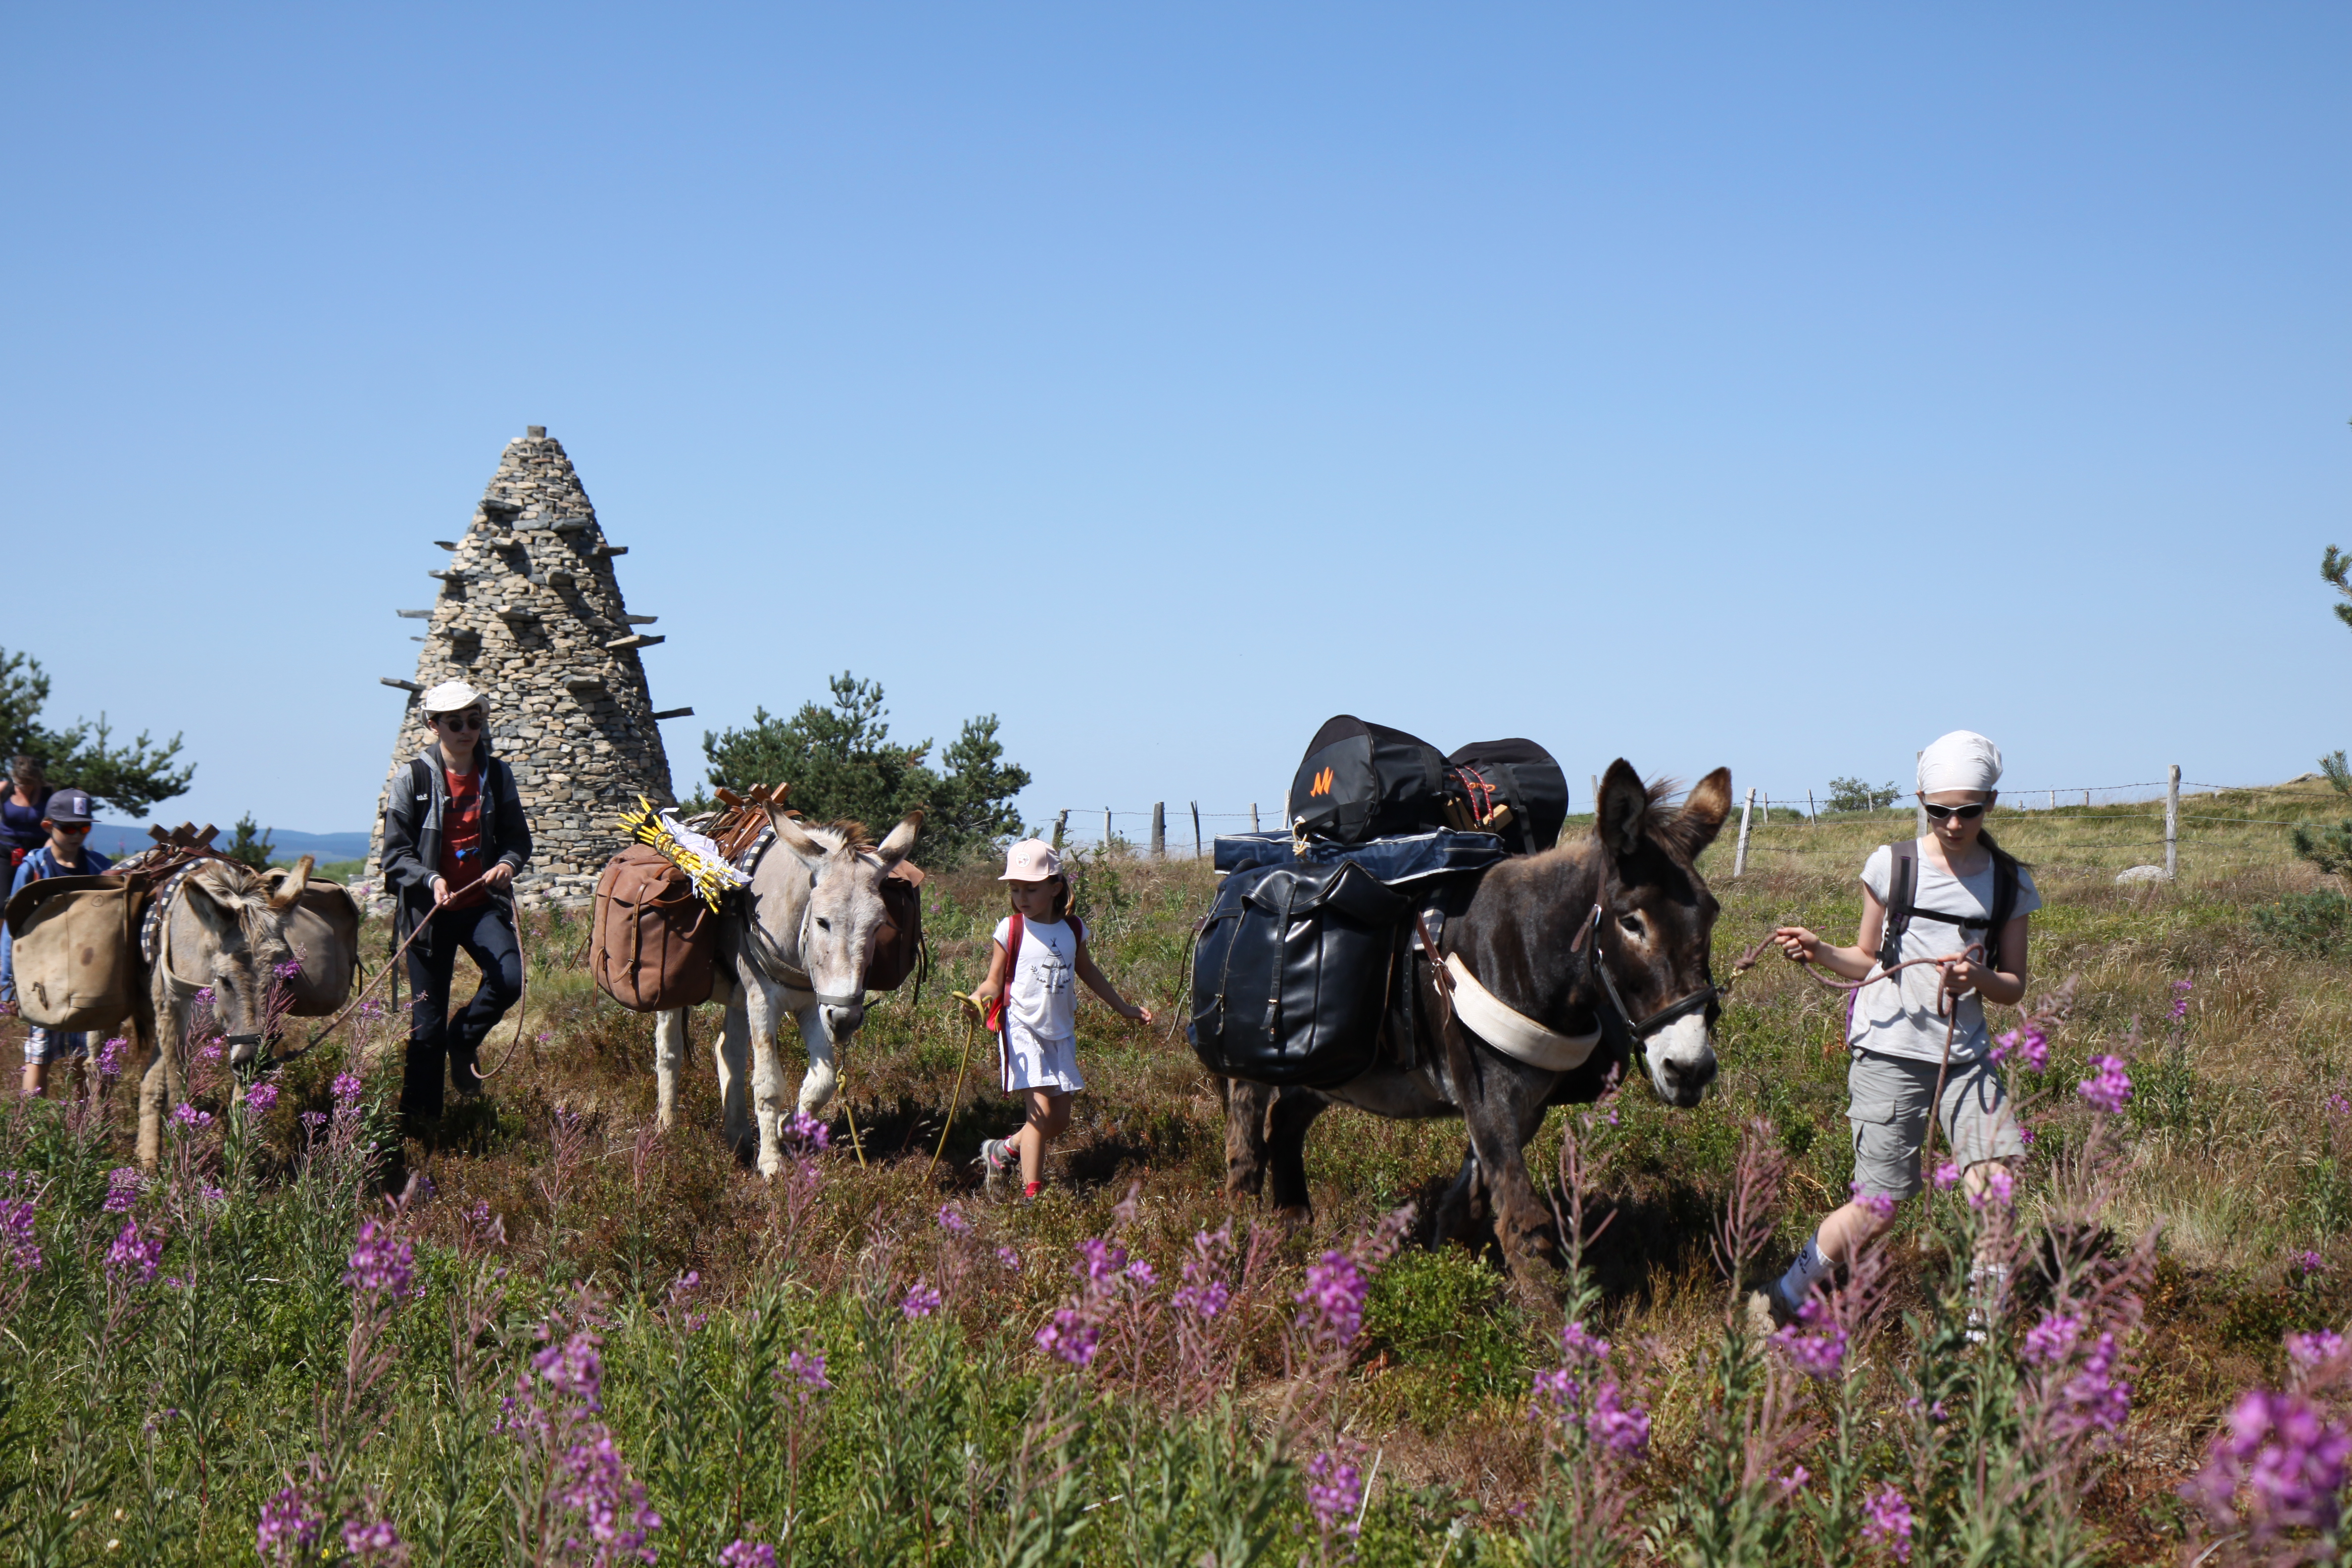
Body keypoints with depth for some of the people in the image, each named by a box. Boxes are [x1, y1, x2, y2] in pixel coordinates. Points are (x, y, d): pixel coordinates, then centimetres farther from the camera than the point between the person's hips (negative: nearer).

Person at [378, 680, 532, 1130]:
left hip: (483, 906, 2)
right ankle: (418, 1121, 17)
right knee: (428, 1022, 2)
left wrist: (508, 863, -11)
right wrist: (431, 880, -22)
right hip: (428, 910, -2)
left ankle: (465, 1040, 9)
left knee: (511, 978, -24)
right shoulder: (412, 780, -4)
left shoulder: (497, 775, 4)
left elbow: (517, 836, 12)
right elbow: (396, 854, -4)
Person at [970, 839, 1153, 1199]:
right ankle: (1030, 1195, -10)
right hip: (1022, 1030, -5)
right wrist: (979, 996, -29)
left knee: (1060, 1120, 7)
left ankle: (1004, 1149, 32)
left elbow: (1088, 973, 20)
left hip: (1061, 1032, 5)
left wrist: (1124, 1008, 26)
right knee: (1041, 1112, -16)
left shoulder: (1073, 929, 4)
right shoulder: (1011, 931, -6)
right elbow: (995, 982, -5)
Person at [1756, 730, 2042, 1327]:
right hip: (1887, 1052, -3)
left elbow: (2014, 987, 10)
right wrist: (1819, 953, -8)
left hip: (1965, 1055, 3)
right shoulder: (1892, 865, 2)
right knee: (1879, 1205, -4)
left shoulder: (2009, 882, 7)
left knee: (1997, 1179, -16)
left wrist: (1978, 977, -12)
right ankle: (1783, 1300, 14)